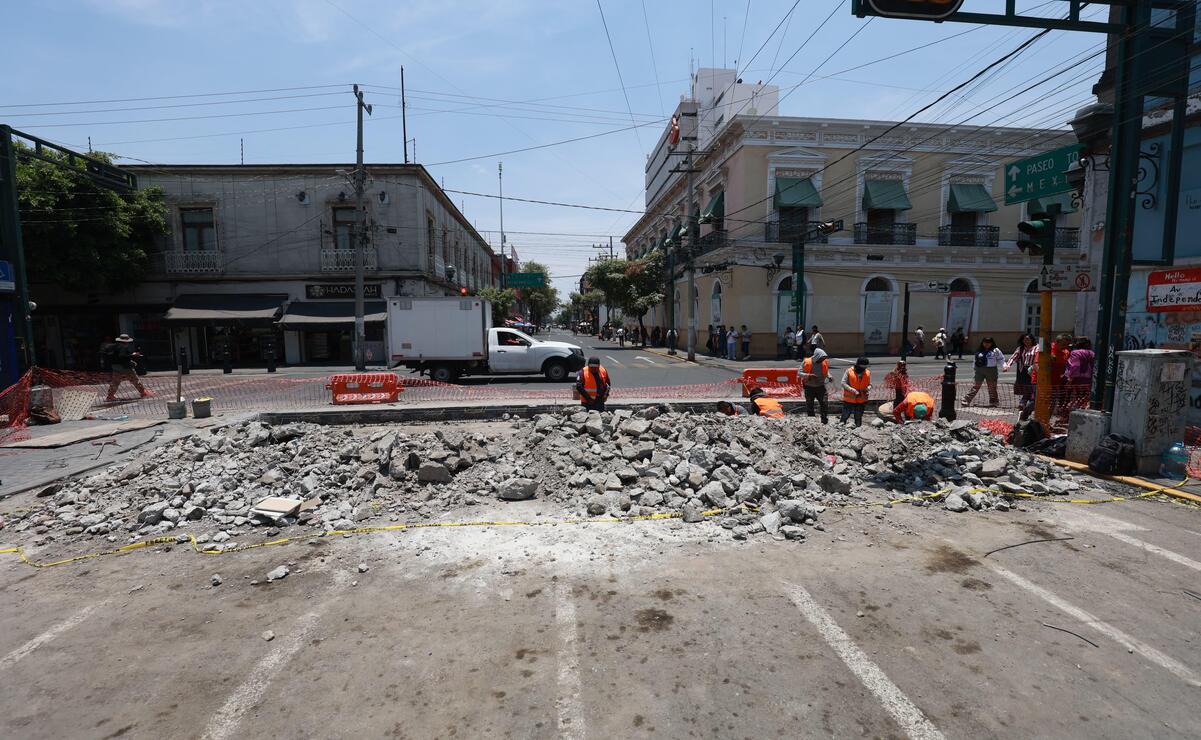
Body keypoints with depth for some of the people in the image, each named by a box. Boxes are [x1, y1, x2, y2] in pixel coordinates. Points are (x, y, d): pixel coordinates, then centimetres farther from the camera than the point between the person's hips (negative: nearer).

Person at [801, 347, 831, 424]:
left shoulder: (825, 363, -3)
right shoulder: (806, 362, -14)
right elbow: (799, 373, -13)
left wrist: (829, 376, -6)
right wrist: (808, 375, -29)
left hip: (821, 387, 1)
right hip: (809, 387, -1)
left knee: (824, 404, -8)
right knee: (809, 406, 7)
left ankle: (825, 422, 0)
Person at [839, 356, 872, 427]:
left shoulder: (868, 373, 2)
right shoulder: (849, 371, -10)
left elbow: (870, 384, 12)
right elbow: (843, 383, -12)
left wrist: (867, 389, -12)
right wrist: (854, 390, -20)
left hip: (861, 400, 3)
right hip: (849, 400, -3)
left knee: (858, 418, 11)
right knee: (845, 416, 5)